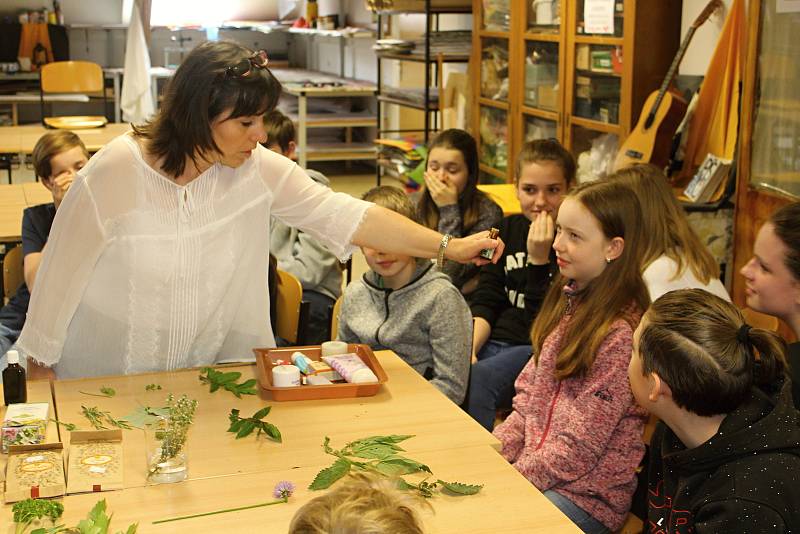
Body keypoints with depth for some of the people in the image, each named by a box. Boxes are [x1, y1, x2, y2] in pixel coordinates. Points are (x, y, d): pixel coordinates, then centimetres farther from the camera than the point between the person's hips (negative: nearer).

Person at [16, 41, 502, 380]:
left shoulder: (259, 170, -11)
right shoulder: (114, 173, -22)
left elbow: (343, 215, -11)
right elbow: (62, 272, -12)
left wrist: (448, 247, -15)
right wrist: (39, 364, -4)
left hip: (204, 380, 3)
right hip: (104, 382, -3)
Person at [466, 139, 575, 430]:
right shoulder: (508, 229, 12)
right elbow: (485, 301, 8)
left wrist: (539, 260, -22)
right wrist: (467, 348, -9)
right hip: (498, 341, 6)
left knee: (475, 380, -32)